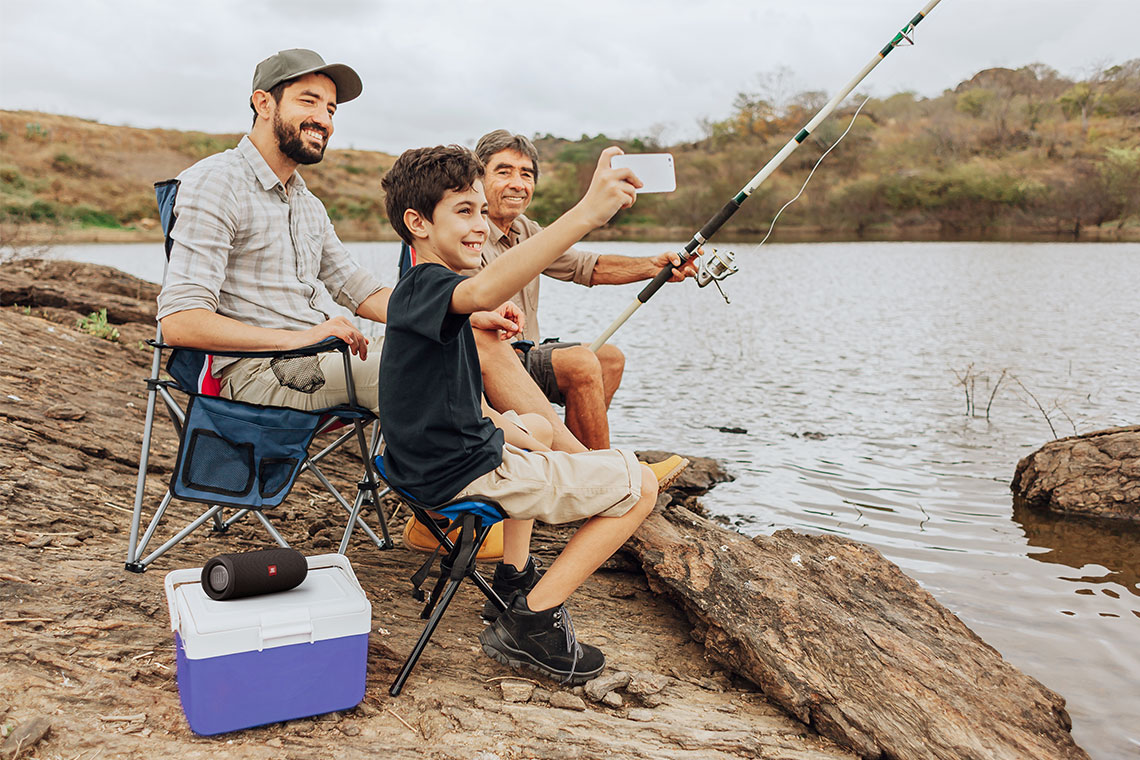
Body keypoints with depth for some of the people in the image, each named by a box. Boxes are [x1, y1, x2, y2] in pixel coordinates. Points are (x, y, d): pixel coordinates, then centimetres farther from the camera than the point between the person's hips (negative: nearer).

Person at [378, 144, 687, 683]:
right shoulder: (426, 286, -20)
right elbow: (483, 291, -48)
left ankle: (515, 580, 35)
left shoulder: (420, 294, 12)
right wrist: (586, 213, -54)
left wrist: (524, 439, 17)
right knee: (639, 487, -3)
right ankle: (530, 620, -3)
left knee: (532, 445, 41)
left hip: (433, 465, 10)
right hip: (463, 473, -10)